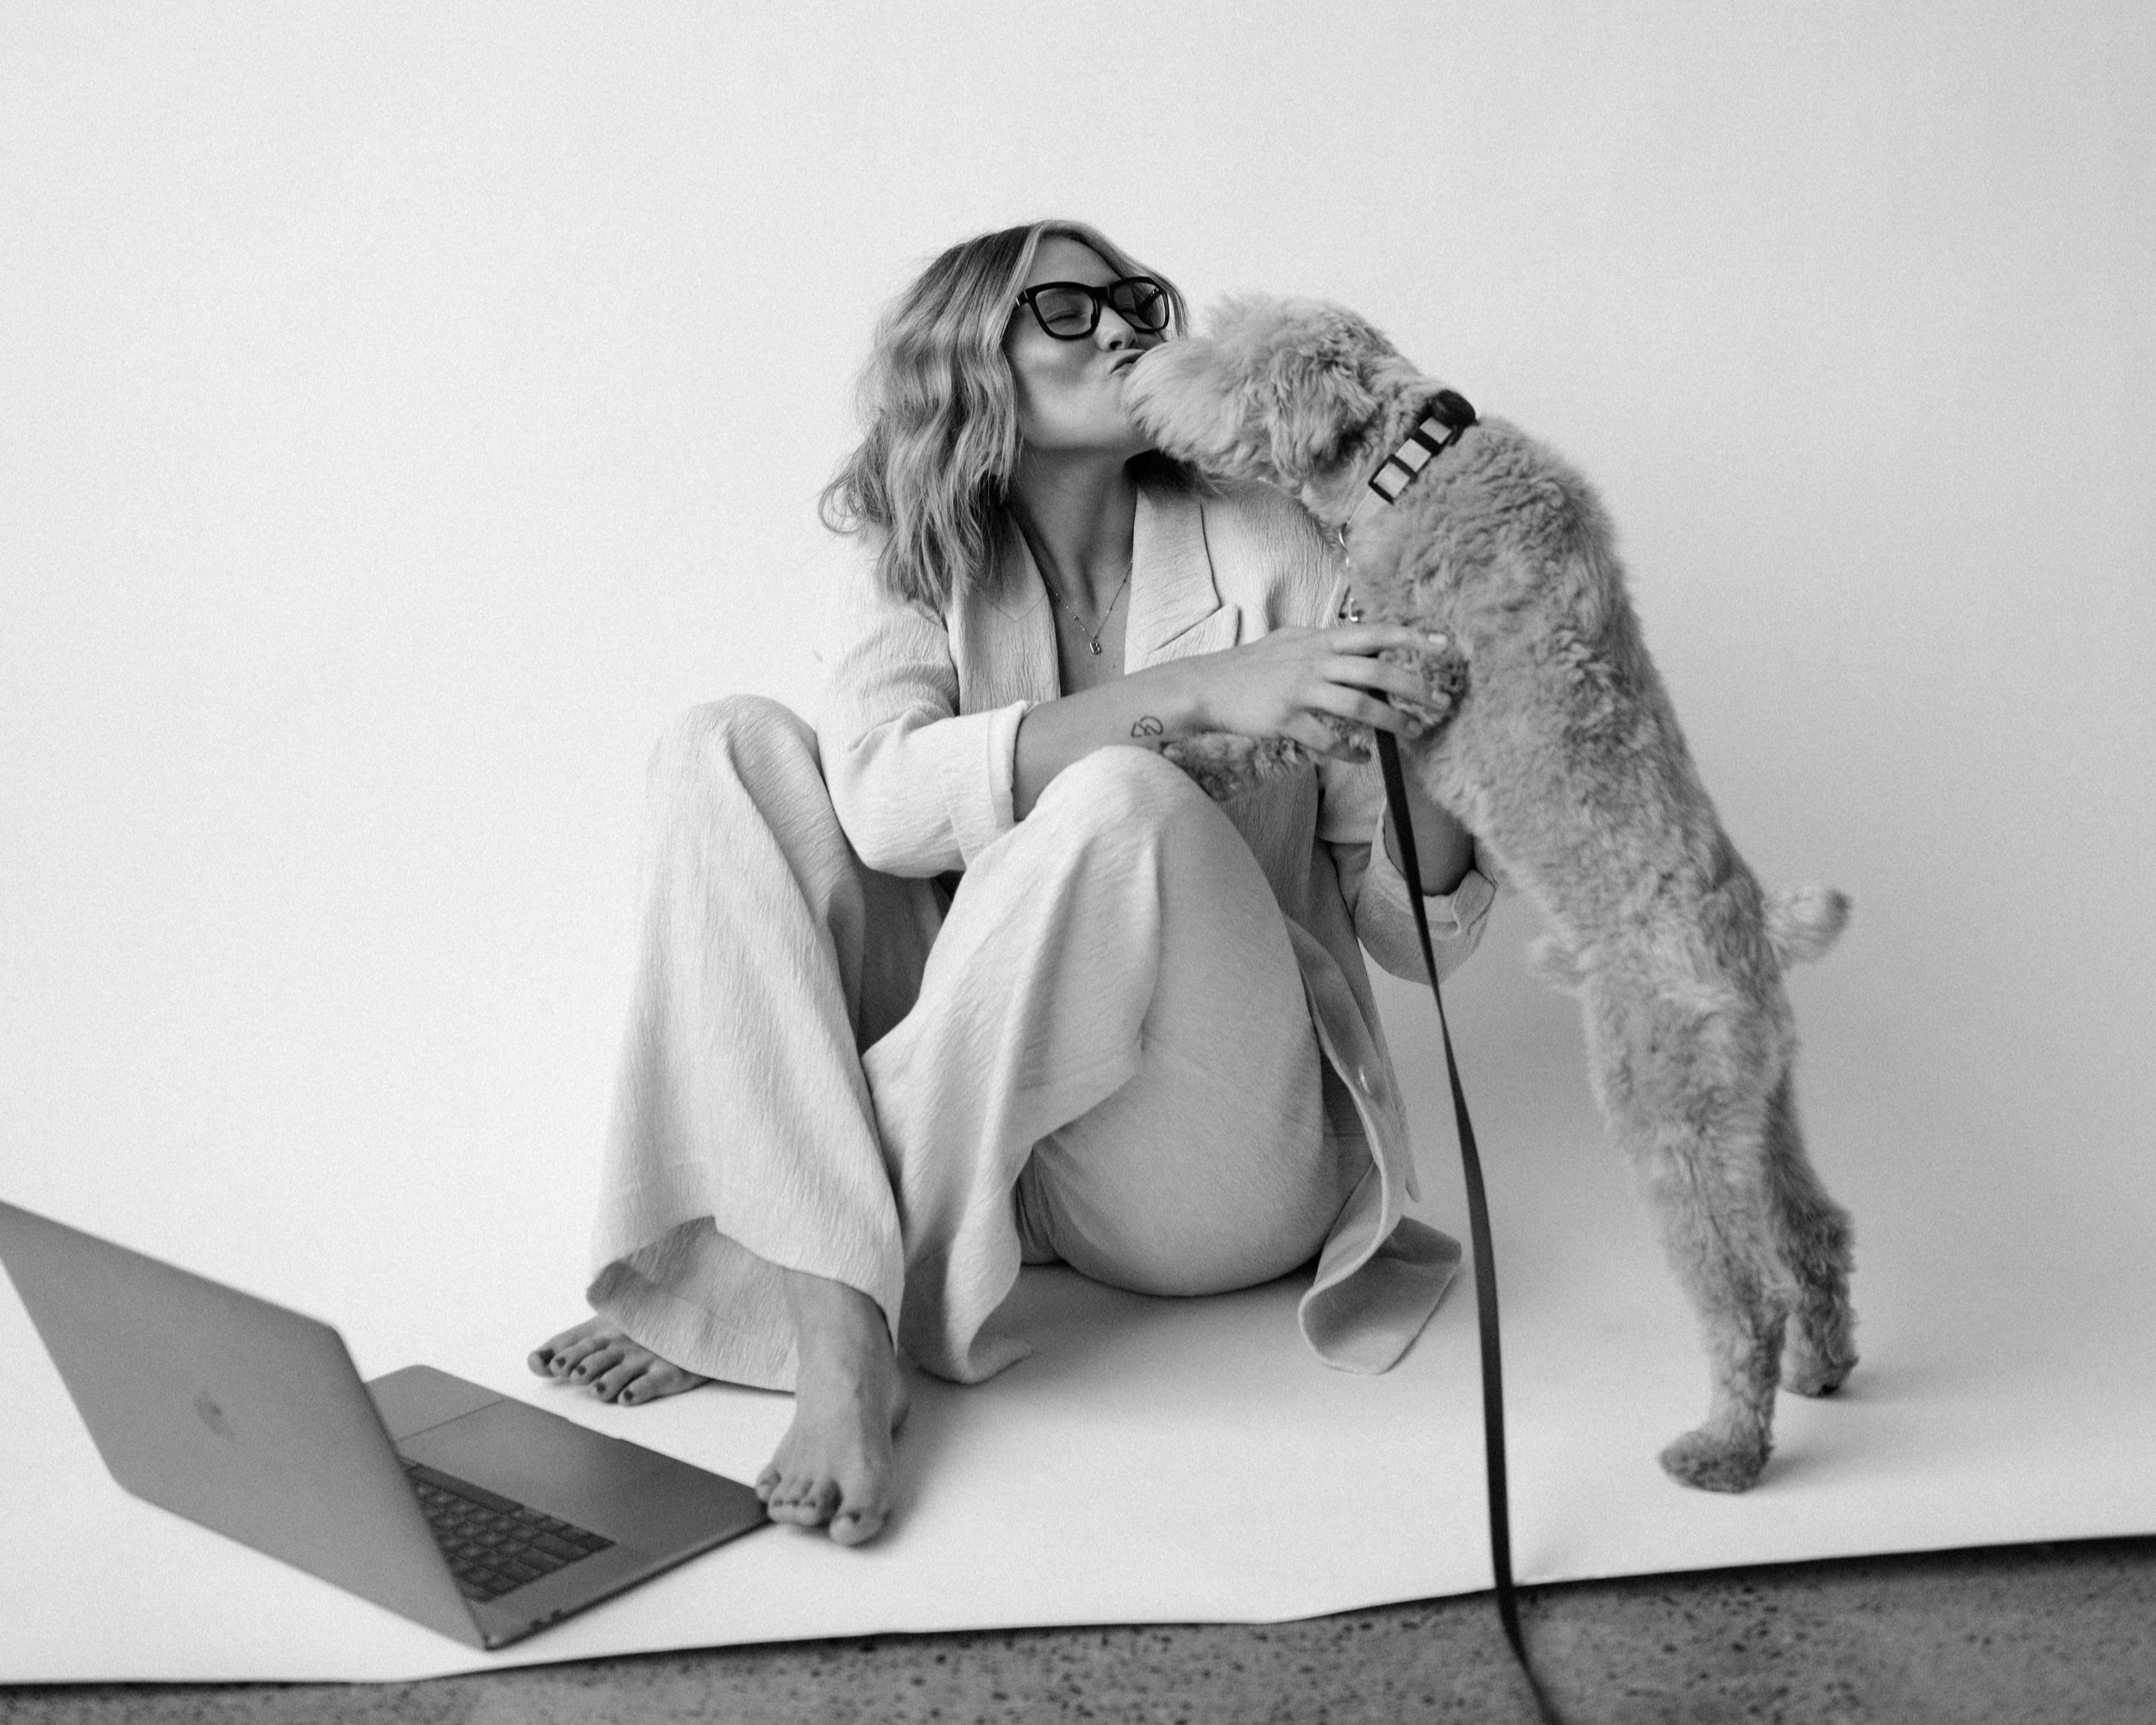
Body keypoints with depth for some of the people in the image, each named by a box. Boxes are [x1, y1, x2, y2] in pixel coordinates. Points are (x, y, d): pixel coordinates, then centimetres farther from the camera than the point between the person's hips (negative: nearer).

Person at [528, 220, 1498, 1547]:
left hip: (1223, 1177, -2)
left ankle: (752, 1288, -19)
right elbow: (884, 800, -18)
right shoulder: (923, 577, 6)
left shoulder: (1265, 554, 1)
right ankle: (836, 1329, -28)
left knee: (1121, 800, -30)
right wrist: (1188, 693, -28)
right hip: (989, 1132, 3)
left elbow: (1422, 934, -1)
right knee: (731, 749, -11)